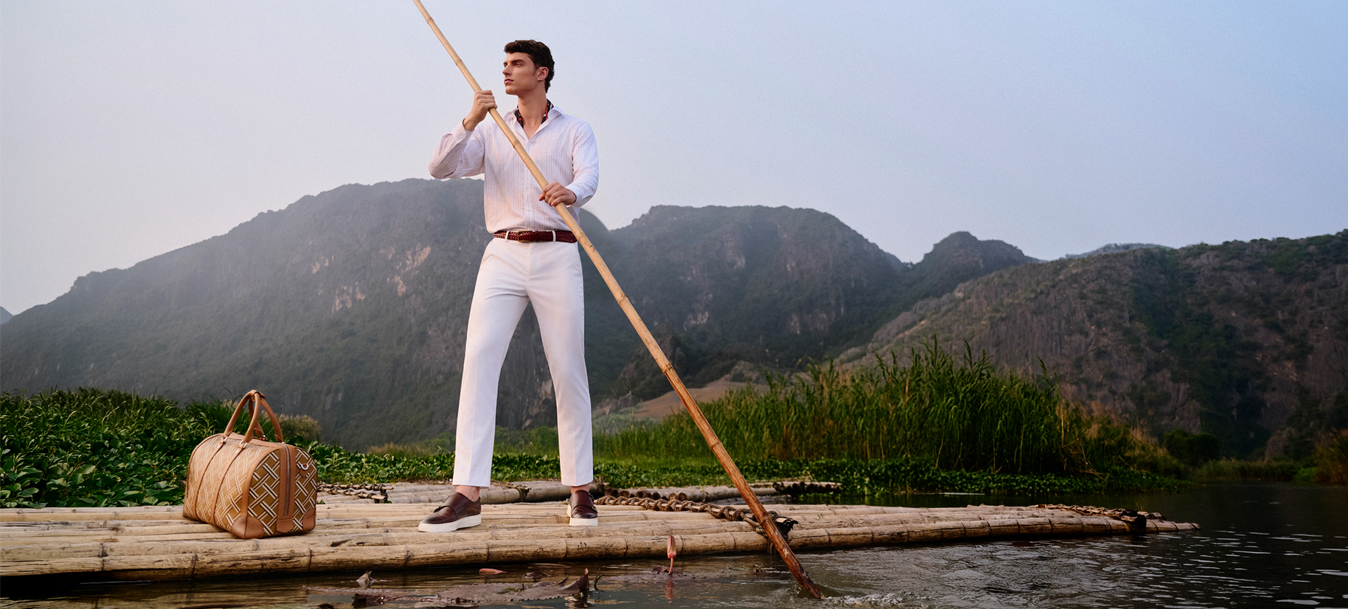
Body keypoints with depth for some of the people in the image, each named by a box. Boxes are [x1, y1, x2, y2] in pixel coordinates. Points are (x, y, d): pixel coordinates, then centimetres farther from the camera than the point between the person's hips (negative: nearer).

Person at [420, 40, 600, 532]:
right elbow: (441, 167, 3)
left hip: (557, 256, -2)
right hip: (503, 255, 2)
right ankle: (468, 493, -14)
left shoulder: (575, 130, 9)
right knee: (478, 359, -13)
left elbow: (589, 177, -11)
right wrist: (470, 122, -11)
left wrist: (570, 192, -34)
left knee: (568, 370, -1)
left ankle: (581, 491, 9)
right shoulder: (490, 131, 17)